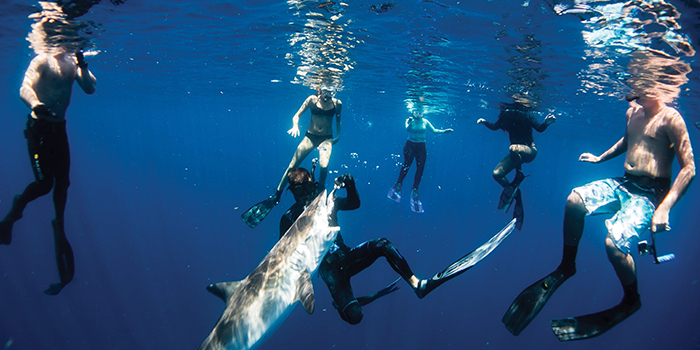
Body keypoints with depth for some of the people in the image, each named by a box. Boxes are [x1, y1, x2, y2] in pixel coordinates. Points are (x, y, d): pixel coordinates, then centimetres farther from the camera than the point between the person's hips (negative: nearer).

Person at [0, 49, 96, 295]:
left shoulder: (73, 63, 6)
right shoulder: (42, 61, -9)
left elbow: (90, 88, -1)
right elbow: (25, 88, -19)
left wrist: (83, 65, -13)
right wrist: (36, 105, -39)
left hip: (59, 128, 5)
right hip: (38, 127, -5)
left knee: (62, 183, 8)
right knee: (44, 182, -10)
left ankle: (59, 227, 23)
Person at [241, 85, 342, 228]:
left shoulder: (337, 103, -2)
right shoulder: (312, 99, -5)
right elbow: (297, 115, -4)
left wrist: (338, 135, 12)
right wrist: (295, 126, -22)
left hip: (326, 138, 0)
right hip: (310, 136, 0)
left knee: (324, 166, -26)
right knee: (292, 166, -4)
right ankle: (276, 196, 8)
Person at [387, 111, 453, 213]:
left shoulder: (425, 122, 2)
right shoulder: (409, 120, -4)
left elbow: (434, 130, 6)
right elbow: (407, 129, -23)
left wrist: (444, 131, -7)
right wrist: (410, 123, -43)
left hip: (421, 147, 2)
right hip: (410, 145, -2)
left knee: (420, 167, -2)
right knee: (407, 164, -8)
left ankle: (415, 189, 8)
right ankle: (399, 184, 8)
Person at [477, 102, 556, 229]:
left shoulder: (525, 115, -17)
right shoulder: (505, 116, -4)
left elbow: (539, 128, -20)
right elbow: (494, 127, 14)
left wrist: (546, 123, -37)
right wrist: (484, 122, 4)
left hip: (530, 151, -5)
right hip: (517, 154, 5)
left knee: (513, 148, -40)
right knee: (496, 174, -11)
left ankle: (519, 176, -18)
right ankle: (516, 195, 3)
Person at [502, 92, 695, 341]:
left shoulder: (670, 118, -13)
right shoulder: (633, 112, 10)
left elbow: (689, 168, -16)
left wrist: (665, 208, -24)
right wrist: (600, 158, 26)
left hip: (651, 194, -7)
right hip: (624, 183, 7)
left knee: (614, 242, -27)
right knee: (574, 200, -17)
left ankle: (631, 300, 5)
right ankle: (566, 267, 1)